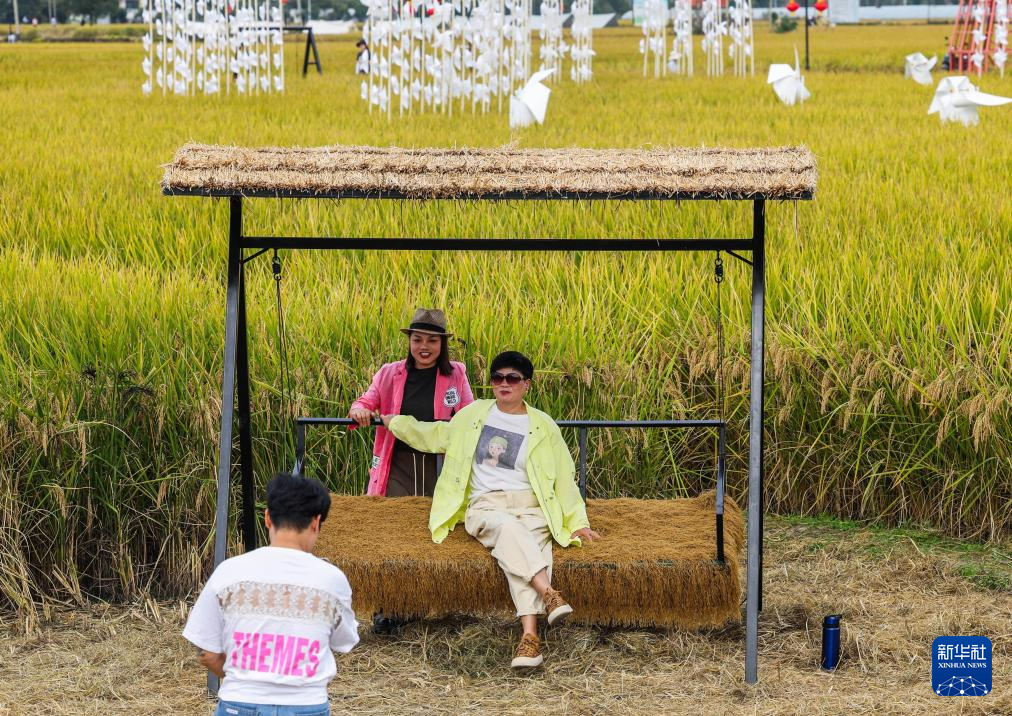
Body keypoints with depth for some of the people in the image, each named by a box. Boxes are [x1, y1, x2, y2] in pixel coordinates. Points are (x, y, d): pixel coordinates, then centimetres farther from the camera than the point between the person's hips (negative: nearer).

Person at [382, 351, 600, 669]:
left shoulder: (543, 426, 12)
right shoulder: (475, 413, 16)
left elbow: (564, 476, 13)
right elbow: (436, 436, 32)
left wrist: (578, 522, 6)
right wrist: (393, 422, 34)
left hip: (529, 505, -1)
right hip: (485, 506, 1)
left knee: (516, 549, -36)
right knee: (508, 529, -38)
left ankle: (529, 635, -51)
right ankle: (550, 595, -54)